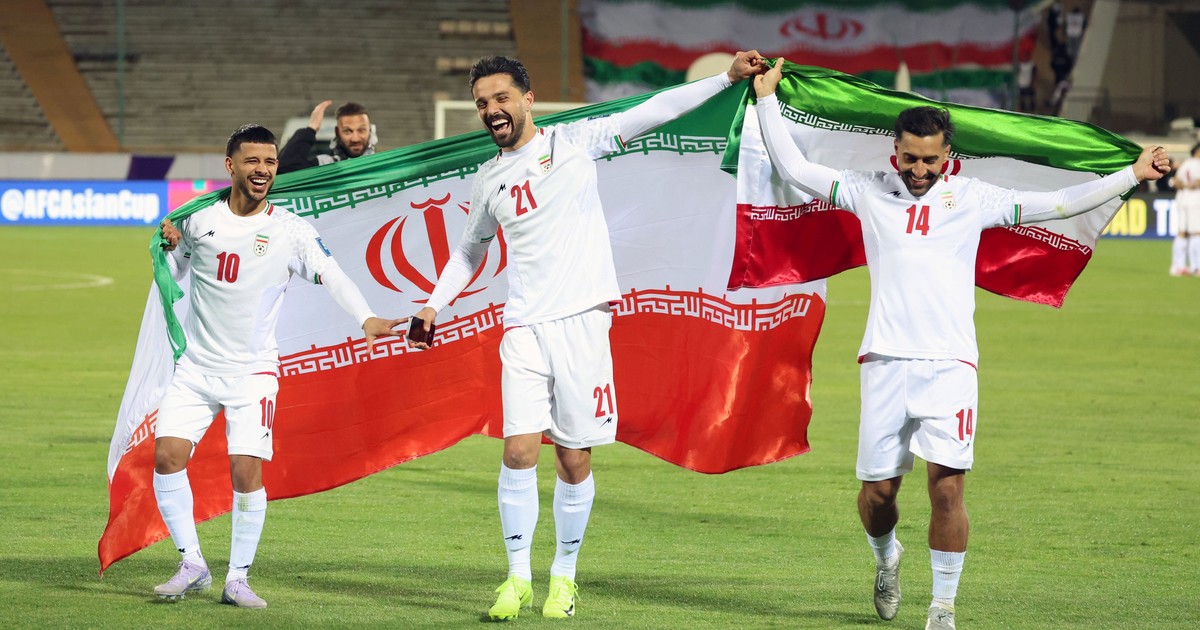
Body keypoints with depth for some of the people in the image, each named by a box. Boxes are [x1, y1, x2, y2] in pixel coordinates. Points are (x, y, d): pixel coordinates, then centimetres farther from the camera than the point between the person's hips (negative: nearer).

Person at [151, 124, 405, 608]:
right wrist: (170, 247, -3)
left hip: (252, 372, -2)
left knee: (247, 473, -11)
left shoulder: (290, 231, -2)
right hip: (196, 367, 2)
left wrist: (365, 318, -29)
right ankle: (193, 567, 4)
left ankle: (238, 579, 3)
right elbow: (172, 277, 19)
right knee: (167, 455, -9)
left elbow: (330, 275, -13)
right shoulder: (200, 221, 5)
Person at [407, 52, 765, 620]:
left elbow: (656, 111, 0)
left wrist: (728, 78, -5)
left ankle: (564, 575, 16)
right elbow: (470, 249, 28)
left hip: (582, 320, -2)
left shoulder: (575, 142, 2)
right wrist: (434, 305, 18)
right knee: (519, 450, -10)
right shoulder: (488, 180, 12)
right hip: (525, 327, 2)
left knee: (574, 461, 1)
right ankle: (518, 578, 0)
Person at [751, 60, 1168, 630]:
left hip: (950, 364, -1)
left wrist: (1131, 175, 6)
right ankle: (886, 558, 35)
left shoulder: (973, 199, 9)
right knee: (877, 490, 3)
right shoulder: (868, 193, 10)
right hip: (885, 362, 1)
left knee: (947, 487, -11)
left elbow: (1058, 203, 9)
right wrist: (766, 99, 10)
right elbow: (793, 169, 12)